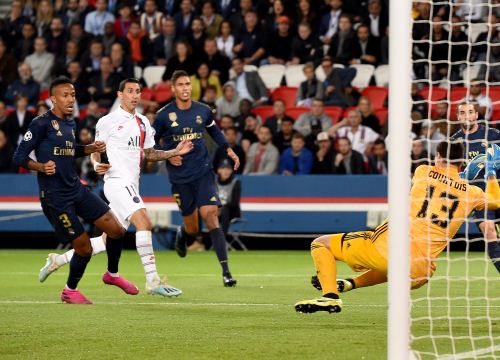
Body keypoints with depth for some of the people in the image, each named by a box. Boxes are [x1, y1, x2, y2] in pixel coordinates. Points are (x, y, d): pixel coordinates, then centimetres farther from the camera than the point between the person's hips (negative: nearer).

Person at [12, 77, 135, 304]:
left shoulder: (70, 123, 12)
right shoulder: (41, 124, -12)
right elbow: (19, 157, -13)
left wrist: (91, 149, 12)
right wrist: (41, 166, -30)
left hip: (77, 190, 8)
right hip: (55, 198, -8)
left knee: (116, 230, 2)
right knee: (84, 247, -6)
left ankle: (112, 274, 28)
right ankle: (70, 291, 19)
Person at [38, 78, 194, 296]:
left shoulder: (143, 122, 17)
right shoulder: (107, 121, -1)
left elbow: (149, 154, 22)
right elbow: (95, 151, 4)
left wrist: (175, 152, 9)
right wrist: (97, 165, -17)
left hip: (131, 186, 8)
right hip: (117, 182, -8)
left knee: (110, 240, 8)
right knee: (144, 223, -25)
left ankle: (59, 260, 22)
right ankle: (152, 281, -26)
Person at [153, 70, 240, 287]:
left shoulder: (203, 111, 3)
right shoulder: (164, 115, -5)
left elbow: (213, 130, 24)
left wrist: (228, 149, 14)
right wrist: (167, 156, -11)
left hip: (203, 172, 1)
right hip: (180, 177, -1)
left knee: (210, 214, -17)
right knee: (192, 228, 3)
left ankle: (225, 271, -18)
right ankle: (182, 235, 45)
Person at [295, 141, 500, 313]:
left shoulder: (423, 172, 6)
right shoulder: (470, 192, 9)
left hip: (387, 250, -4)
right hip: (419, 273, 4)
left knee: (321, 244, 11)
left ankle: (330, 295, -10)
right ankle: (350, 284, 37)